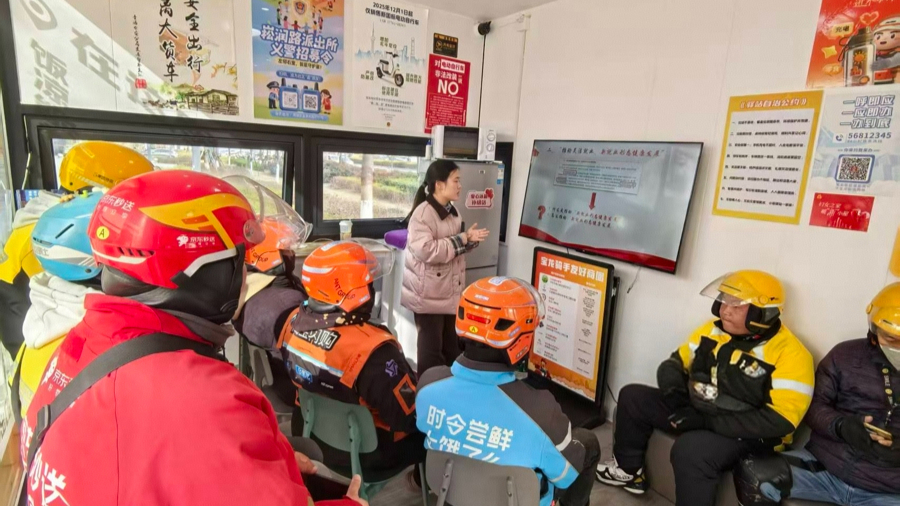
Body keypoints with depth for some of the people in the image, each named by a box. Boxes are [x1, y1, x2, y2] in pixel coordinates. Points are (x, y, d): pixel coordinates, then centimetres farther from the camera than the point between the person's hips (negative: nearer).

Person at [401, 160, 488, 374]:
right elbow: (426, 251, -29)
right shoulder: (422, 214, -19)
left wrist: (469, 239, -3)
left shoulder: (452, 211, 9)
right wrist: (462, 239, -23)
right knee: (431, 346, 3)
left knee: (452, 344, 18)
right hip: (429, 293, -8)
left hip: (450, 290, 8)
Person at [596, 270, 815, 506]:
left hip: (744, 433, -7)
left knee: (691, 449, -35)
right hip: (695, 410, 7)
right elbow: (676, 361, 12)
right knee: (633, 397, 0)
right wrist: (673, 389, -13)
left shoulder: (789, 353, -17)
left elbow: (781, 419, -23)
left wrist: (707, 421, -25)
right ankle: (628, 469, 17)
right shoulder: (714, 329, 3)